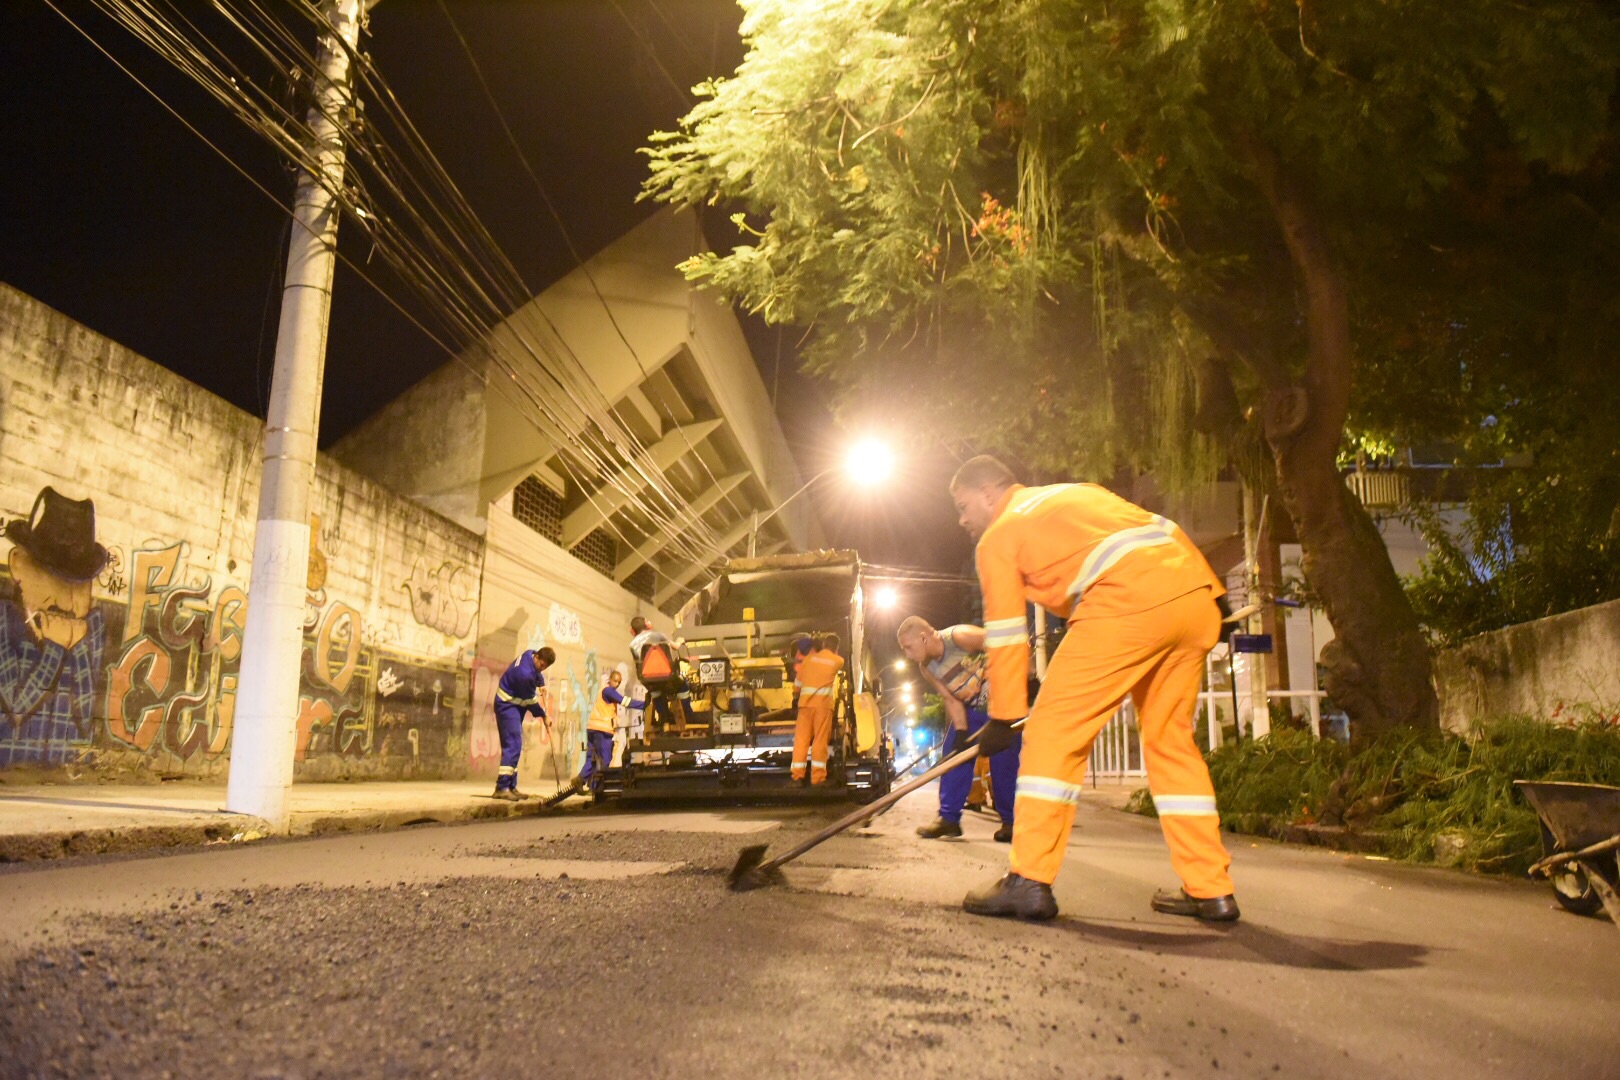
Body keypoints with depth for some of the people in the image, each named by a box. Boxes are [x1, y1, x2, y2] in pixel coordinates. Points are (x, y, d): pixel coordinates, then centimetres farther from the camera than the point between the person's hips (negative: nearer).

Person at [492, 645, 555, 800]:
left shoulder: (530, 653, -6)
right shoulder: (525, 674, -32)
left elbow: (537, 672, 20)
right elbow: (531, 700, -18)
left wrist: (541, 684, 8)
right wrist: (543, 715, -5)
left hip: (515, 704, 10)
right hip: (508, 705, -10)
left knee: (514, 745, 9)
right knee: (513, 745, -16)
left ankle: (511, 786, 12)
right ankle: (502, 788, -17)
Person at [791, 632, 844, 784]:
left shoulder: (810, 657, 14)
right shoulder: (838, 661, 7)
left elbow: (798, 679, 18)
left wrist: (796, 692, 35)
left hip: (805, 701, 2)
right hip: (823, 703, -2)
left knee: (801, 738, 4)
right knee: (820, 740, -3)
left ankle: (797, 775, 1)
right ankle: (817, 778, -6)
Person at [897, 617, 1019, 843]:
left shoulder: (959, 637, -28)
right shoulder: (927, 669, -5)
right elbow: (951, 701, -3)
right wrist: (961, 734, -13)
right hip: (971, 708, 7)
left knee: (1003, 762, -9)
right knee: (954, 755, -1)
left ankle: (1010, 822, 6)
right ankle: (949, 818, 6)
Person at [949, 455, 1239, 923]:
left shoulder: (998, 537, 12)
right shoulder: (1076, 492, 32)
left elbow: (1005, 635, 9)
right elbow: (1165, 532, 26)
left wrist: (1003, 717, 15)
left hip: (1130, 601, -8)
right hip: (1197, 595, 8)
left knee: (1054, 730, -1)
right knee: (1169, 739, 17)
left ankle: (1029, 882, -4)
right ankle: (1211, 890, 19)